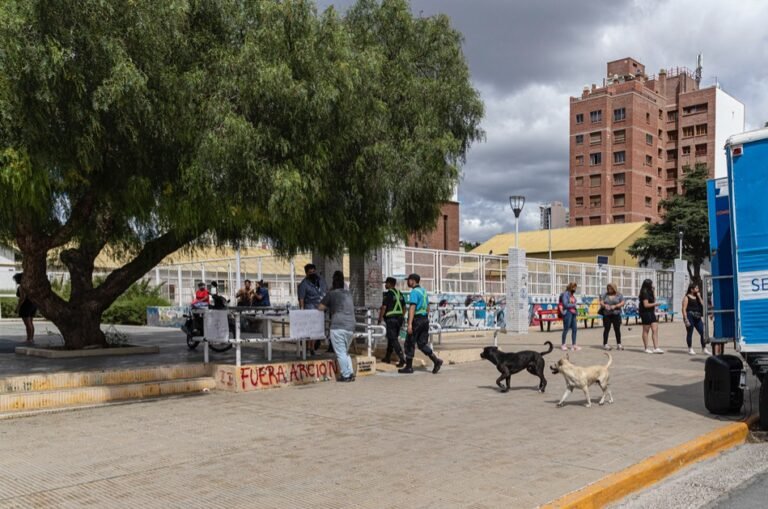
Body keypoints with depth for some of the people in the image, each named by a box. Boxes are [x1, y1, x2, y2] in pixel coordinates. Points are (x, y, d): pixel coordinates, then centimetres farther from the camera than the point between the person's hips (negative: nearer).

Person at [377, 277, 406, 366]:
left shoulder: (388, 294, -10)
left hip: (391, 318, -8)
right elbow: (404, 308, 16)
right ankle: (387, 358, 25)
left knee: (394, 340, -7)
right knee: (391, 338, 17)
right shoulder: (400, 293, 12)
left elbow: (383, 308, -13)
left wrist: (379, 320, -5)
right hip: (399, 318, 8)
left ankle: (402, 359, -16)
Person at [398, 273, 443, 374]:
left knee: (410, 343, 3)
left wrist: (410, 324, -26)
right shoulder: (424, 291, 15)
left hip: (416, 320, -8)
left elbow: (412, 308, -22)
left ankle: (408, 367, 9)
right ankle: (436, 360, -5)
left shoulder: (414, 292, -13)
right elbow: (428, 307, 21)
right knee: (422, 343, 10)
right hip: (425, 319, 8)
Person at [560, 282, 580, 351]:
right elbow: (565, 304, -14)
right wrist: (573, 305, -6)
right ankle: (563, 344, 9)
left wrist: (576, 314, 14)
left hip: (573, 313, 7)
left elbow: (574, 306, 18)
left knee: (575, 329, 3)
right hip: (567, 313, -7)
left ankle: (573, 345, 8)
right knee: (566, 329, -2)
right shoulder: (565, 294, -7)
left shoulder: (573, 295, 15)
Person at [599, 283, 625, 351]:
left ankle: (619, 344, 7)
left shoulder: (619, 295, 5)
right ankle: (605, 344, 3)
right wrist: (604, 305, -13)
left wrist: (615, 306, -17)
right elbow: (601, 302, 9)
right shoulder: (605, 295, 12)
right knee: (606, 329, 0)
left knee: (617, 329, -1)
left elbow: (622, 303, -3)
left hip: (616, 314, -1)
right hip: (606, 314, 1)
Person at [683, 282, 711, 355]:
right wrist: (686, 320, -16)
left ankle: (704, 349, 8)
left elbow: (702, 305, 6)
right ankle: (690, 349, 9)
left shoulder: (697, 297, 18)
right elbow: (684, 309, -8)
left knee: (702, 332, 0)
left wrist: (699, 297, 0)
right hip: (690, 316, -6)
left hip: (697, 317, 6)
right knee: (689, 333, 0)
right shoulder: (687, 297, -2)